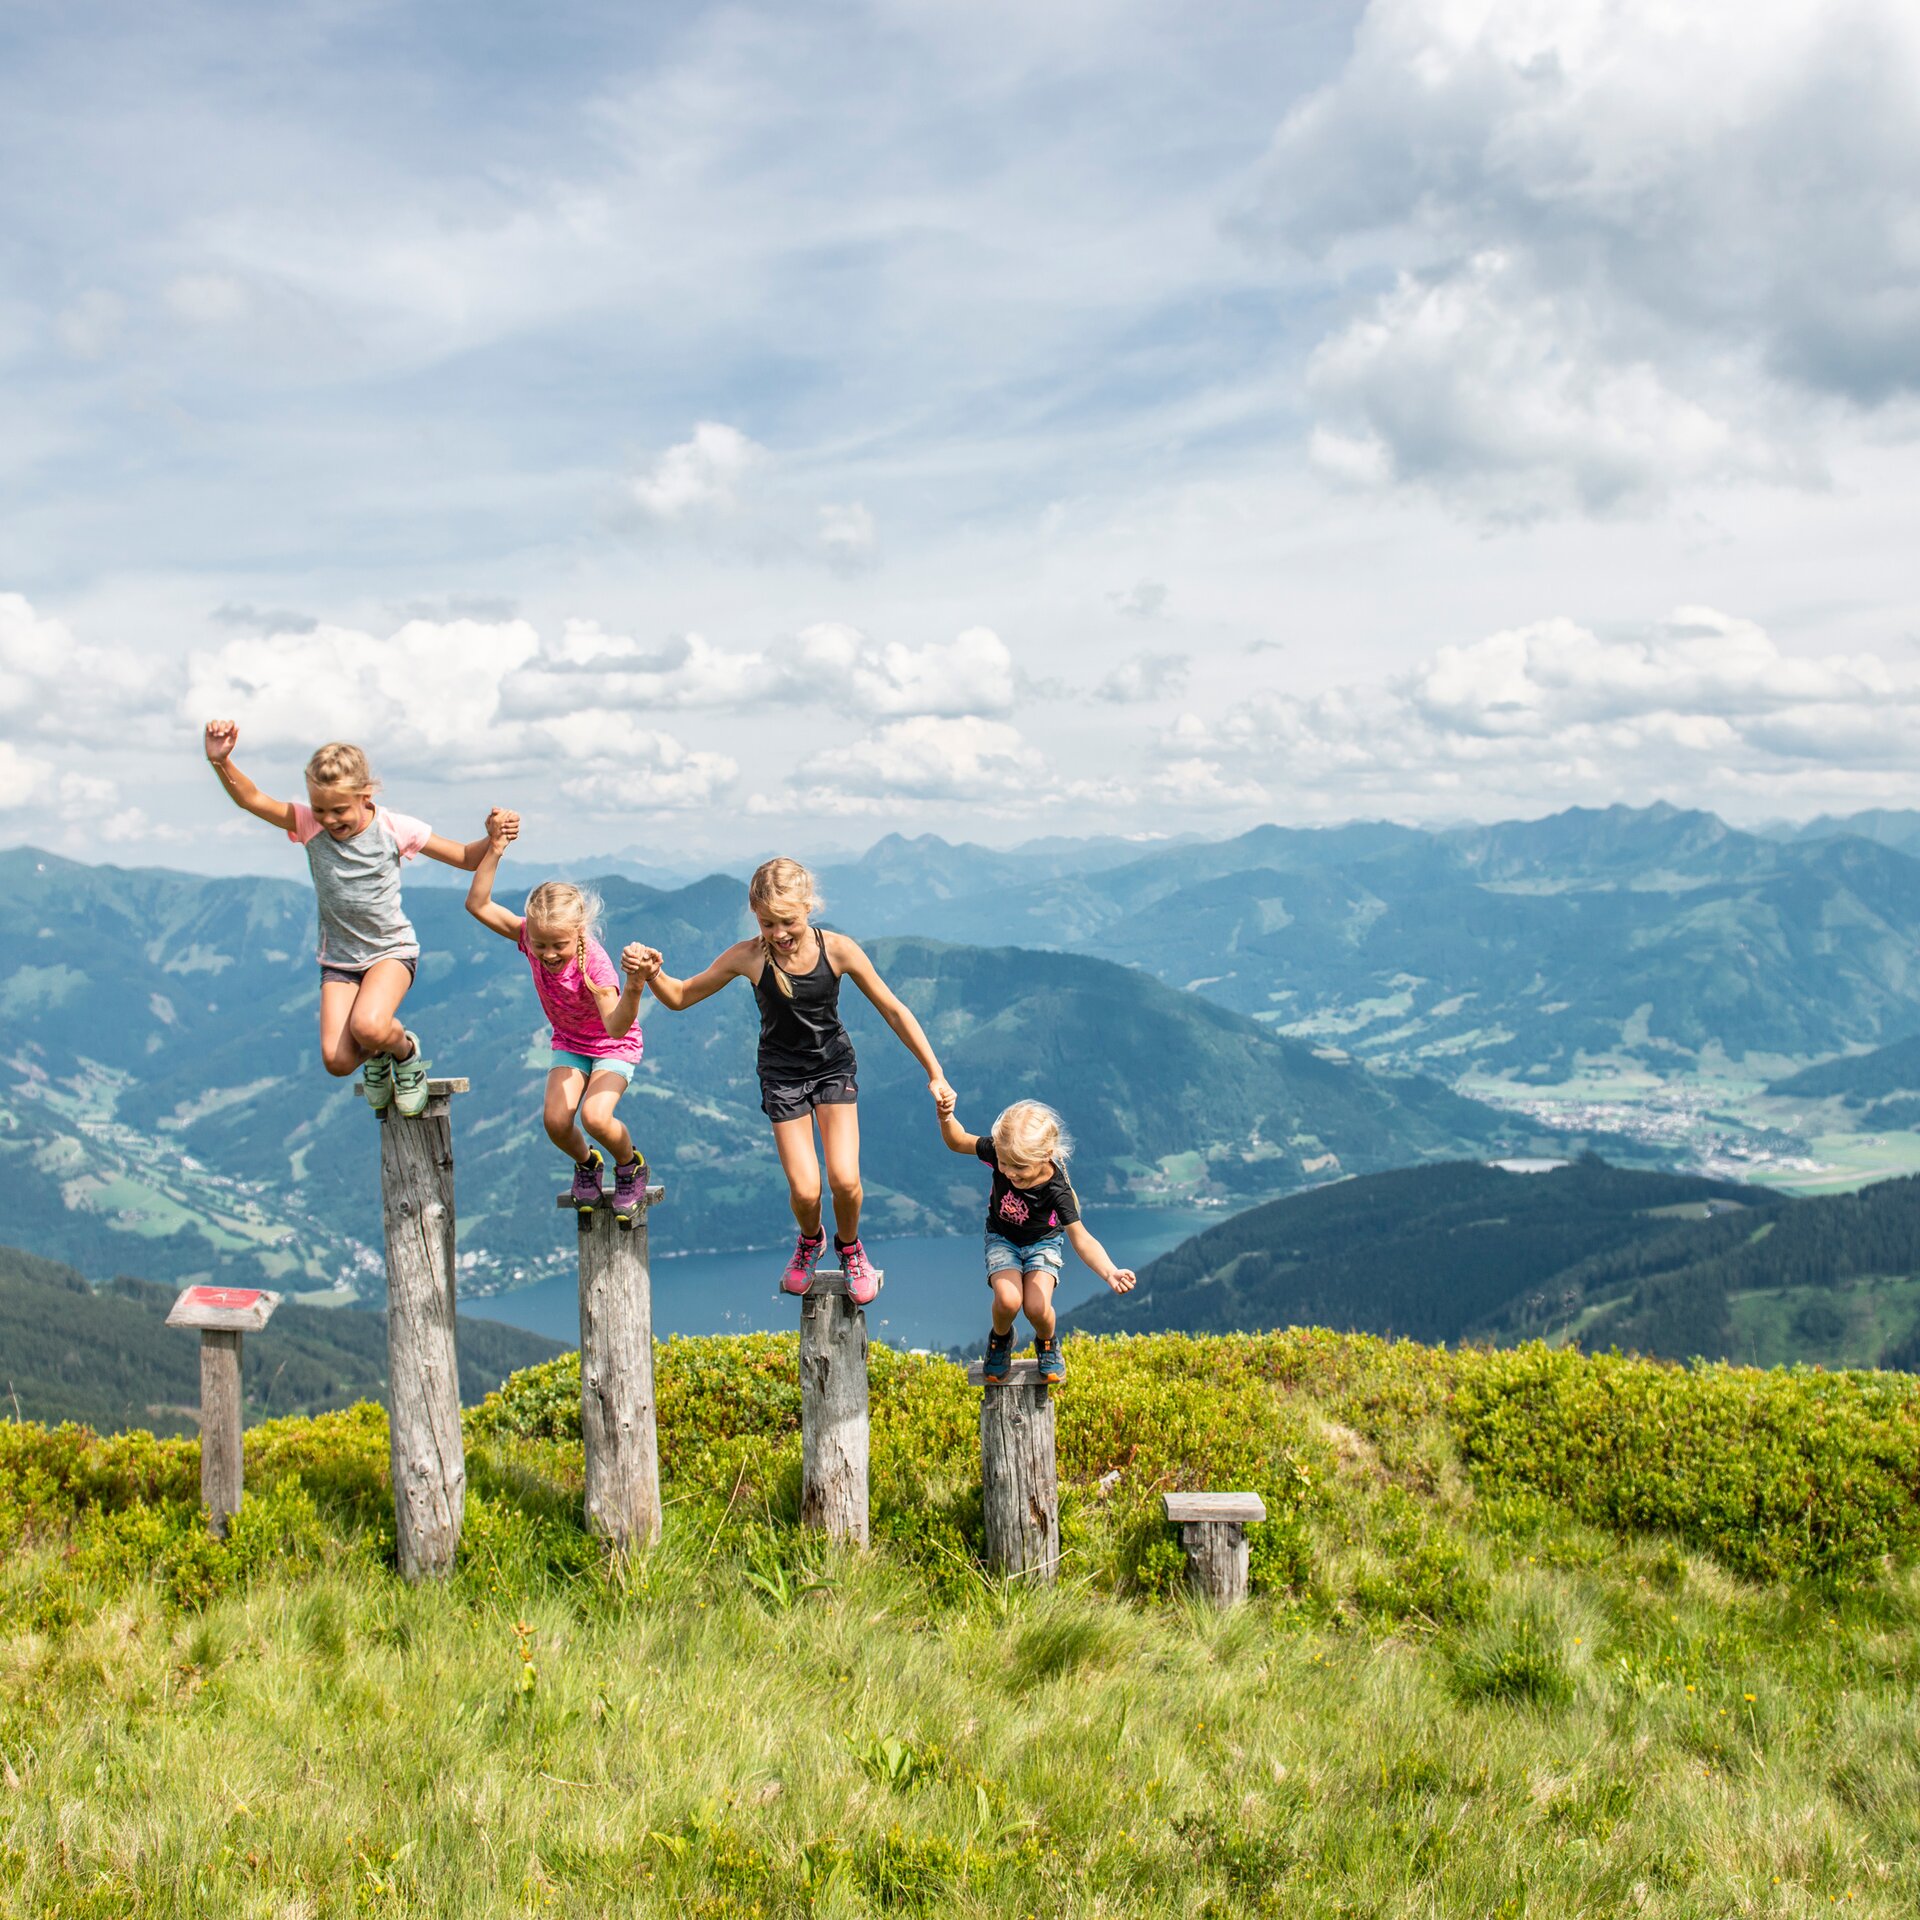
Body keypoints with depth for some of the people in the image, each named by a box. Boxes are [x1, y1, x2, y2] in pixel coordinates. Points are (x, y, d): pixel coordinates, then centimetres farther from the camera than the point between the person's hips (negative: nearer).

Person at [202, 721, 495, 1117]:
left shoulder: (394, 829, -12)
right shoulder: (310, 825, -9)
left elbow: (467, 859, -4)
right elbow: (250, 800, -22)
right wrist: (221, 762, -41)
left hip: (392, 950, -3)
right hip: (338, 959, 3)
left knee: (368, 1026, -32)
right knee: (336, 1060, -12)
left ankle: (405, 1049, 4)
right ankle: (376, 1056, 25)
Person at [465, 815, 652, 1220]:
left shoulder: (594, 961, -34)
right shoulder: (531, 936, -19)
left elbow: (616, 1027, -44)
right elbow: (477, 905, -22)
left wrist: (634, 987, -63)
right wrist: (494, 849, -29)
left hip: (615, 1047, -5)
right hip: (570, 1044, 5)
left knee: (595, 1117, -27)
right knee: (555, 1119, -18)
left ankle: (630, 1164, 6)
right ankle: (586, 1164, 17)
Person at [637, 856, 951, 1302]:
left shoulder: (837, 950, -19)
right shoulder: (747, 957, -18)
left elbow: (893, 1011, -9)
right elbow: (679, 997, -7)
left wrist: (935, 1074, -9)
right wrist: (652, 973, -30)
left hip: (834, 1067, 0)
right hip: (782, 1076, 0)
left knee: (844, 1180, -14)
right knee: (804, 1190, -8)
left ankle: (849, 1247, 20)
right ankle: (810, 1241, 29)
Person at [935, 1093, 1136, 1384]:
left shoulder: (1056, 1190, -35)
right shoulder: (1000, 1152, -28)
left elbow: (1081, 1239, -40)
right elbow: (957, 1141, -11)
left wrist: (1110, 1273, -57)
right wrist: (946, 1116, -33)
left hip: (1042, 1242, -1)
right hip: (1002, 1239, 2)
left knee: (1037, 1308, -25)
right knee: (1008, 1300, -26)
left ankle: (1047, 1343, 14)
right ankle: (1000, 1339, 11)